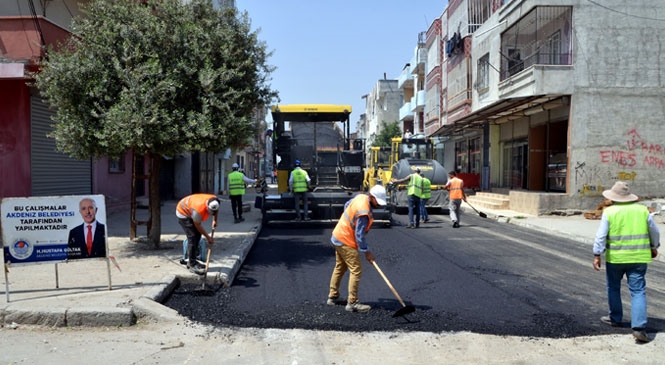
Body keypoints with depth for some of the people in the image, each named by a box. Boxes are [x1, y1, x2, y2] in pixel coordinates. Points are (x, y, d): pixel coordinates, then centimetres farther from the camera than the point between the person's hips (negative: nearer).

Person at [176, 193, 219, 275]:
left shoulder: (214, 200, -23)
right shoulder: (198, 210, -41)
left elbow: (216, 211, 6)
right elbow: (198, 225, -24)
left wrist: (215, 221, 2)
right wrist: (208, 237, -15)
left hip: (190, 211, 8)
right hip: (183, 213, -8)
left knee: (198, 235, 7)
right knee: (192, 238, -16)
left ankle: (191, 261, 19)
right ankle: (192, 265, -12)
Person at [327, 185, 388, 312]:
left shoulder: (361, 196, -1)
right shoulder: (364, 212, -28)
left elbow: (347, 205, 18)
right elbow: (359, 235, -25)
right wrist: (366, 252, -16)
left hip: (338, 237, 10)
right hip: (346, 242, -10)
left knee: (340, 268, 20)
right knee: (356, 270, -7)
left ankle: (332, 297, 30)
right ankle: (352, 303, -5)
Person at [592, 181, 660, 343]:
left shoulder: (609, 212, -6)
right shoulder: (642, 210, 2)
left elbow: (601, 236, -11)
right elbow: (654, 231, 11)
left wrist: (597, 255, -8)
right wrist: (654, 247, 27)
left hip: (615, 258, -2)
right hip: (638, 258, 2)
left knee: (613, 288, 18)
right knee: (638, 291, 2)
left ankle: (615, 318, 31)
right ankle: (639, 327, -8)